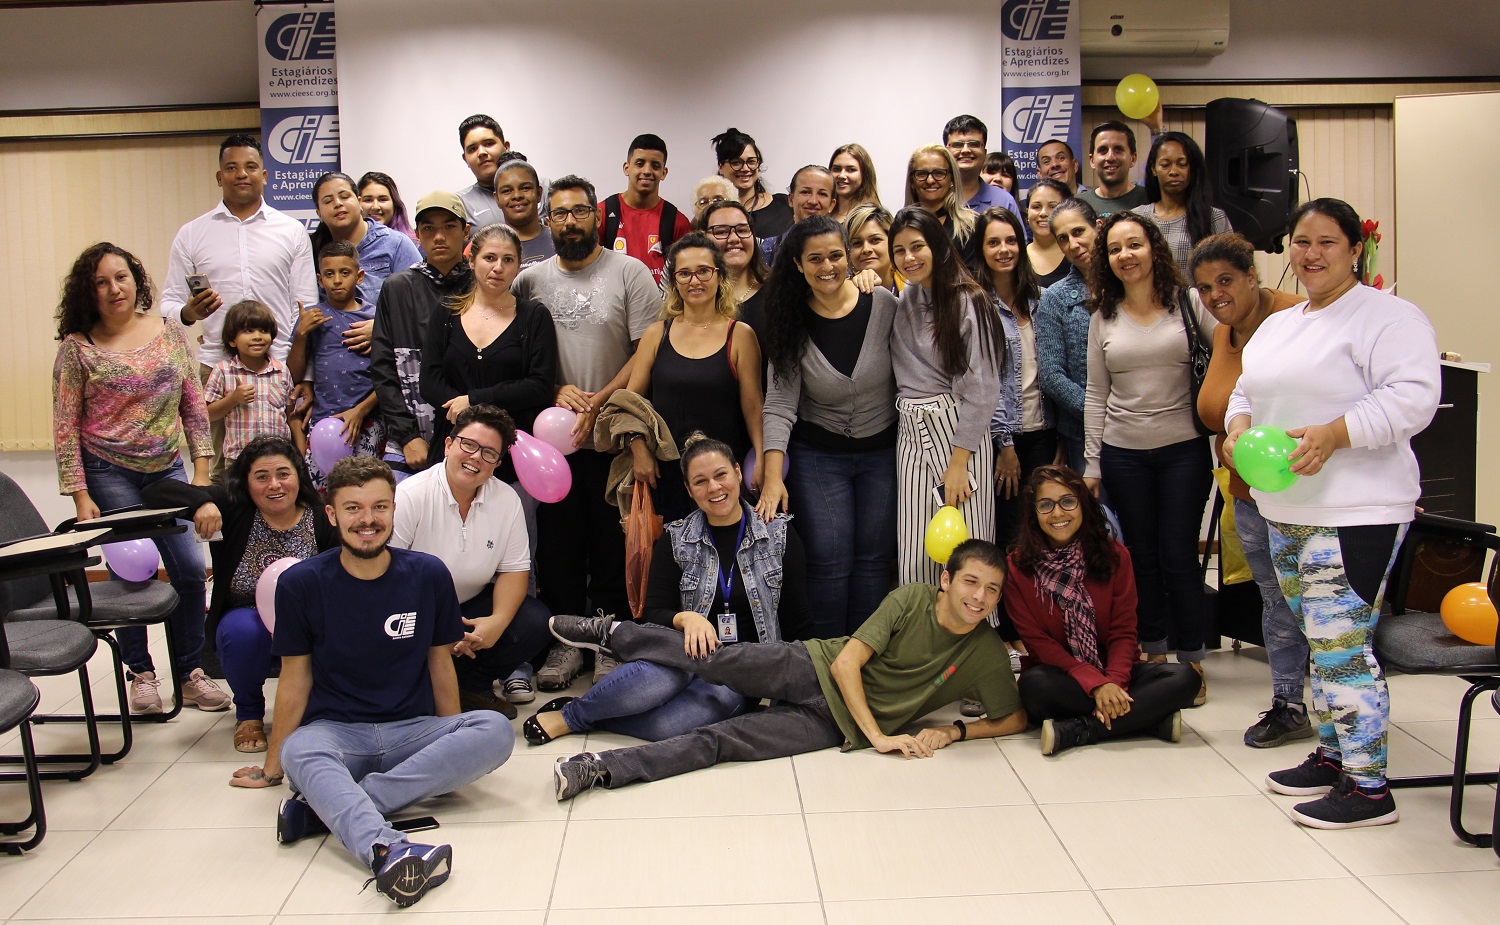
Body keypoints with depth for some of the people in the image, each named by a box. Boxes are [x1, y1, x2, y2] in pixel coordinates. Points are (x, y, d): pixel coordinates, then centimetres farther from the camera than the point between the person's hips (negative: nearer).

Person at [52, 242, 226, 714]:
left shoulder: (169, 332, 4)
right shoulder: (78, 348, -5)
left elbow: (194, 404, 8)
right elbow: (65, 427, -5)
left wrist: (201, 470, 3)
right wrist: (79, 495, -10)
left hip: (167, 470, 3)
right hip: (109, 475, -3)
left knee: (190, 568, -2)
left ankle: (191, 672, 13)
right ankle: (141, 672, 19)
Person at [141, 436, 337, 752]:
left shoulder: (323, 521, -9)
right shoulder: (231, 509, -10)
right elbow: (154, 491, -14)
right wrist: (199, 502, -32)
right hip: (244, 617, 0)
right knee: (243, 630, -34)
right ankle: (248, 713, -1)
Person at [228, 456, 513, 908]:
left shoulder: (428, 574, 1)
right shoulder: (301, 584, -2)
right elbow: (295, 680, 6)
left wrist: (452, 752, 15)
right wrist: (271, 767, 11)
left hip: (412, 731, 2)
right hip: (335, 732, -2)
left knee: (495, 731, -27)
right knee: (299, 750, -37)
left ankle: (327, 806, -32)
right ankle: (387, 851, -62)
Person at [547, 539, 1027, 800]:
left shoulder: (988, 655, -4)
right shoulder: (911, 600, -9)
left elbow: (1014, 719, 5)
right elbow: (846, 661, -12)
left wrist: (953, 731, -10)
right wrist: (878, 736, -18)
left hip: (838, 723, 0)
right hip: (816, 668, 0)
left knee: (720, 739, -18)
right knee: (717, 660, -21)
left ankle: (605, 768, -21)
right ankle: (611, 634, 2)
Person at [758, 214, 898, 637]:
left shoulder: (883, 304, -9)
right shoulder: (792, 322, -8)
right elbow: (780, 404, -12)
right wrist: (772, 476, -21)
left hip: (882, 451, 1)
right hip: (819, 455, -1)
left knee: (873, 558, 4)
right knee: (829, 561, -4)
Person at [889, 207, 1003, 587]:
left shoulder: (969, 302, -7)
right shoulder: (901, 299, 10)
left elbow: (982, 390, -10)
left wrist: (958, 463, -13)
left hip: (959, 433, -5)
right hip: (911, 434, 5)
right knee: (914, 560, 2)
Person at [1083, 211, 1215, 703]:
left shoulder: (1189, 303, -1)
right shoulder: (1103, 317, 7)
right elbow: (1096, 394, 9)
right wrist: (1092, 464, 7)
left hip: (1183, 449, -2)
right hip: (1123, 453, 3)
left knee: (1178, 556, -1)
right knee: (1141, 556, 8)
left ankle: (1192, 661, 13)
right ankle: (1154, 653, 22)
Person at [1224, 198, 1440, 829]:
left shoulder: (1388, 317, -8)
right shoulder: (1277, 325, 18)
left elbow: (1413, 397, -18)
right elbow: (1247, 389, 23)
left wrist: (1336, 433, -27)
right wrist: (1240, 423, 1)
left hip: (1354, 512, -8)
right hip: (1284, 509, 8)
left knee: (1340, 645, -9)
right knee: (1319, 640, 16)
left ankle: (1368, 787, 0)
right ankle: (1332, 754, 28)